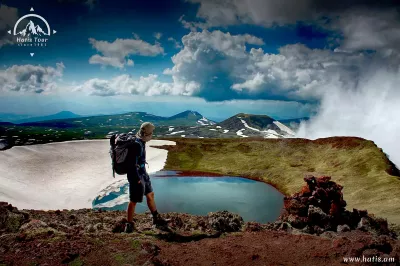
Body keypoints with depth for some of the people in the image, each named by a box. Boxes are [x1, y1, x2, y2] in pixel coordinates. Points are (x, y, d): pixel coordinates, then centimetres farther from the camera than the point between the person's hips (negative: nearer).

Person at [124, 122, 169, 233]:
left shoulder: (140, 142, 6)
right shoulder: (137, 145, -25)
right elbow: (132, 164, -26)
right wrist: (137, 179, -22)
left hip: (143, 174, 10)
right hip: (136, 176, -10)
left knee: (150, 195, 18)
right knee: (134, 201, 1)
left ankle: (157, 219, 32)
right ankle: (129, 224, 16)